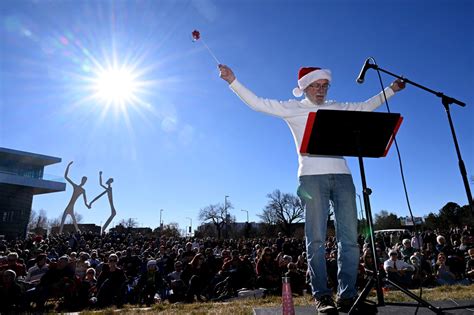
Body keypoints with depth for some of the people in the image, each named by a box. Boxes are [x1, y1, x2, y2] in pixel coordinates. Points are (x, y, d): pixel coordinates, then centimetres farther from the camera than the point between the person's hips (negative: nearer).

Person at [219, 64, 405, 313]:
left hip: (341, 175, 4)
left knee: (350, 237, -1)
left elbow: (366, 106, 33)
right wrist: (233, 81, 1)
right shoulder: (293, 108, 12)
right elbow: (257, 103, 6)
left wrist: (391, 89, 32)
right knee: (316, 239, -5)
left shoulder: (337, 108, 23)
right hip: (312, 177, -4)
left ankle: (347, 295, 8)